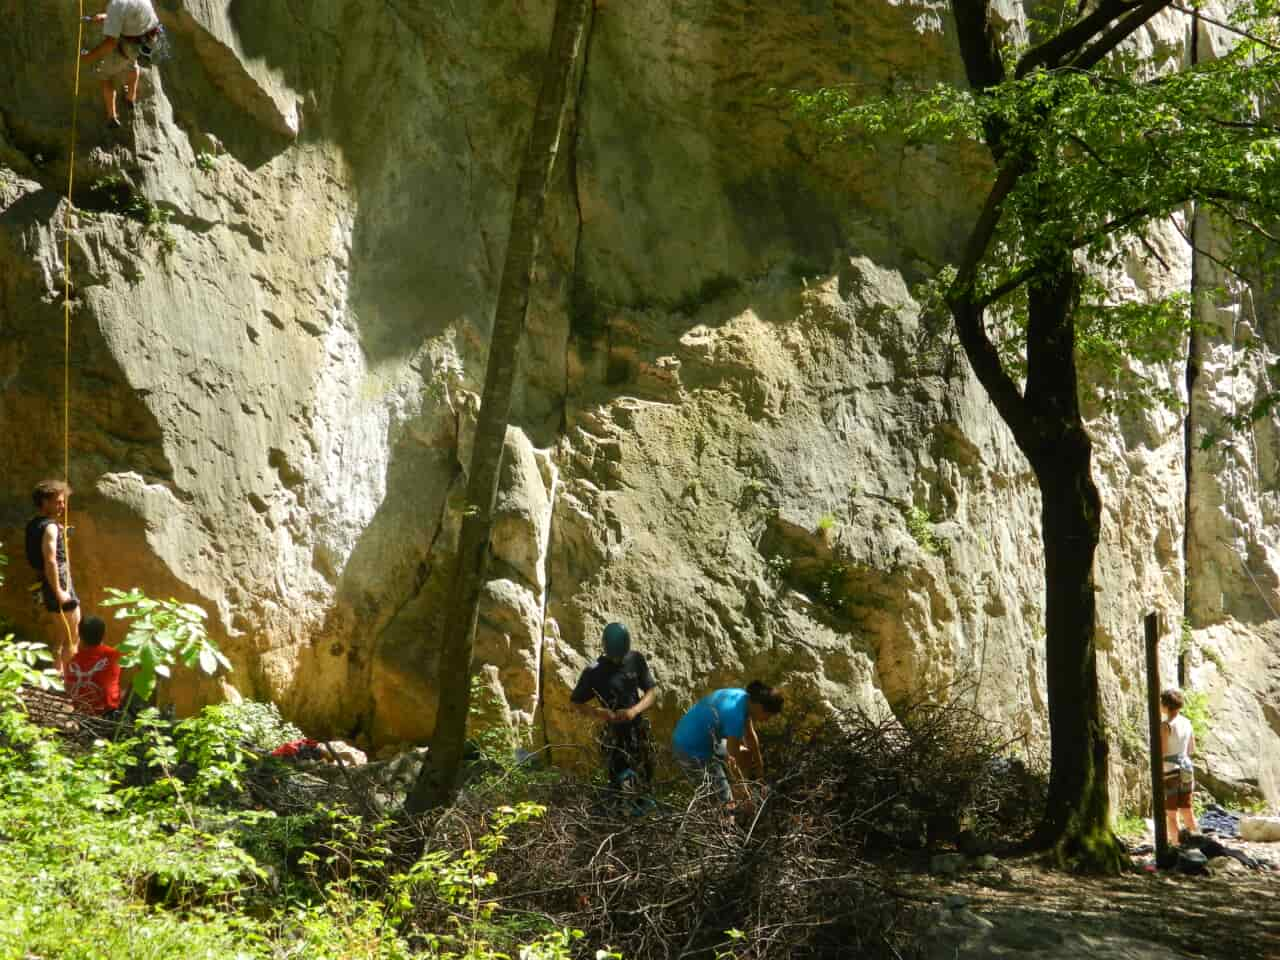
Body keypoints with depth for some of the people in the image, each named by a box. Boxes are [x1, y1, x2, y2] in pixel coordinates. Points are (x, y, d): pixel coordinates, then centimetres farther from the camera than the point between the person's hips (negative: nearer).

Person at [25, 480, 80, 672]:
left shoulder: (34, 524, 10)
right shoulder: (50, 527, -19)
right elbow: (50, 561, -26)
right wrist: (59, 592, -24)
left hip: (48, 586, 9)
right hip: (60, 587, -9)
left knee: (60, 638, 19)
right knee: (73, 639, -1)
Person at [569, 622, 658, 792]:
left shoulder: (636, 660, -4)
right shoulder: (594, 672, -12)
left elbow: (652, 691, -1)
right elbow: (576, 702, -3)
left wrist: (634, 710, -20)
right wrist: (597, 713, -22)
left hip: (639, 731, 4)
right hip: (614, 735, -4)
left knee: (646, 782, 14)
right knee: (623, 787, -10)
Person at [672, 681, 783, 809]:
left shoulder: (743, 698, -3)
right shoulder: (736, 714, -29)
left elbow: (750, 735, 12)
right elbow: (732, 761, -21)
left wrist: (760, 767, 21)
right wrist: (744, 792, -9)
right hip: (692, 754, -10)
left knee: (746, 754, 20)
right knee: (728, 802, -9)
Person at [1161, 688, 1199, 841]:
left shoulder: (1166, 725, -16)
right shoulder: (1186, 722, 5)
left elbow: (1161, 752, -18)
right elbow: (1192, 749, 13)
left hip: (1170, 769, -7)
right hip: (1186, 766, 7)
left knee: (1170, 813, 2)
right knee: (1187, 810, 17)